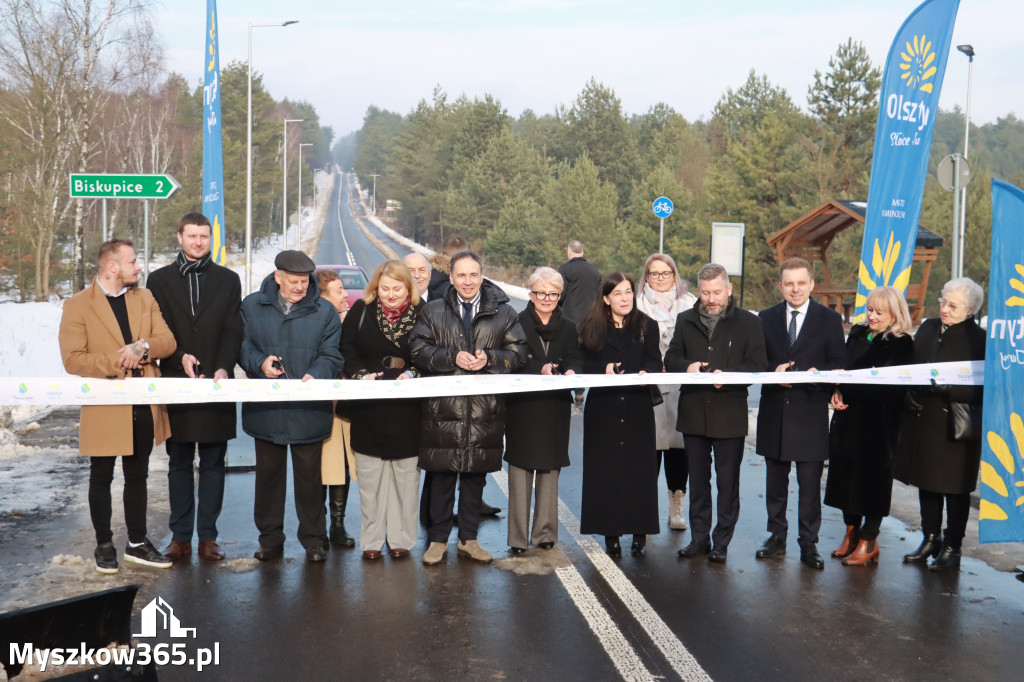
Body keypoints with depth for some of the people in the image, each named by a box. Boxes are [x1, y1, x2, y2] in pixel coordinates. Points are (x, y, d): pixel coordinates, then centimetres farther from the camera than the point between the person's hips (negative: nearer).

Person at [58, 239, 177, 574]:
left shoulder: (144, 298, 8)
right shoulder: (77, 305, -7)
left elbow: (167, 341, 2)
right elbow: (72, 359, -13)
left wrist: (143, 347, -17)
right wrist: (115, 362, -17)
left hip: (143, 407, 4)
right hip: (105, 409, -4)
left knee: (137, 476, 14)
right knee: (101, 478, 9)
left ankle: (137, 543, 25)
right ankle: (104, 545, 22)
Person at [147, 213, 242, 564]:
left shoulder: (228, 280, 9)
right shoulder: (160, 280, 8)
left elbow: (233, 332, 2)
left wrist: (224, 368, -14)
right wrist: (180, 358, -14)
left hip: (216, 387, 0)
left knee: (213, 464, 4)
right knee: (179, 464, 6)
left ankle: (208, 536, 10)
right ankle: (180, 536, 13)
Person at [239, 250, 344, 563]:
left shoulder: (325, 311, 2)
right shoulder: (252, 306, 5)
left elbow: (331, 356, 0)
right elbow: (242, 346, 7)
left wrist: (315, 375, -20)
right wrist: (260, 362, -13)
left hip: (308, 410, -1)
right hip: (265, 408, 2)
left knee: (309, 475, 6)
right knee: (268, 473, 11)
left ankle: (314, 539, 19)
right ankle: (270, 537, 24)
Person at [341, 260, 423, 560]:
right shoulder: (361, 310, 3)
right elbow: (347, 349, 3)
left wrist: (413, 374, -15)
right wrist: (361, 375, -12)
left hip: (407, 407, 0)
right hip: (369, 406, 1)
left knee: (406, 474, 5)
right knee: (370, 474, 5)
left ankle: (401, 538, 16)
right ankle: (372, 539, 15)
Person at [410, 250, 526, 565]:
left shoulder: (503, 312, 6)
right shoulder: (432, 312, 6)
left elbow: (519, 352, 5)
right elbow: (418, 350, 0)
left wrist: (490, 359, -12)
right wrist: (452, 357, -14)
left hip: (485, 410, 1)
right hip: (443, 407, -1)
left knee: (475, 476, 11)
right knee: (442, 477, 5)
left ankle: (468, 538, 24)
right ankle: (438, 540, 18)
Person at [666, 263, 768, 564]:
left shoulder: (748, 322, -1)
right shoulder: (685, 320, 9)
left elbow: (758, 365, -5)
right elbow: (671, 358, 10)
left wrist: (728, 375, -22)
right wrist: (686, 366, -13)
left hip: (730, 415, -3)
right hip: (693, 413, 3)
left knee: (728, 482, 3)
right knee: (698, 480, 12)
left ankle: (722, 541, 14)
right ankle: (699, 537, 23)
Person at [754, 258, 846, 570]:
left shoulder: (830, 319, 3)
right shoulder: (766, 318, 9)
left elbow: (839, 364, 0)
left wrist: (816, 374, -18)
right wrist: (775, 371, -12)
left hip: (810, 413, -2)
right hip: (774, 412, 3)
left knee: (810, 483, 0)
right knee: (775, 480, 12)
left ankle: (809, 544, 9)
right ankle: (777, 536, 24)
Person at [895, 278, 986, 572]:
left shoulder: (978, 339, -10)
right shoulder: (928, 328, 8)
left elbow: (979, 389, -16)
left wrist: (948, 388, -28)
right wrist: (908, 393, -2)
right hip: (922, 419, 6)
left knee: (955, 488, 5)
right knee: (926, 482, 14)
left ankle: (952, 547, 17)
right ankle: (930, 539, 29)